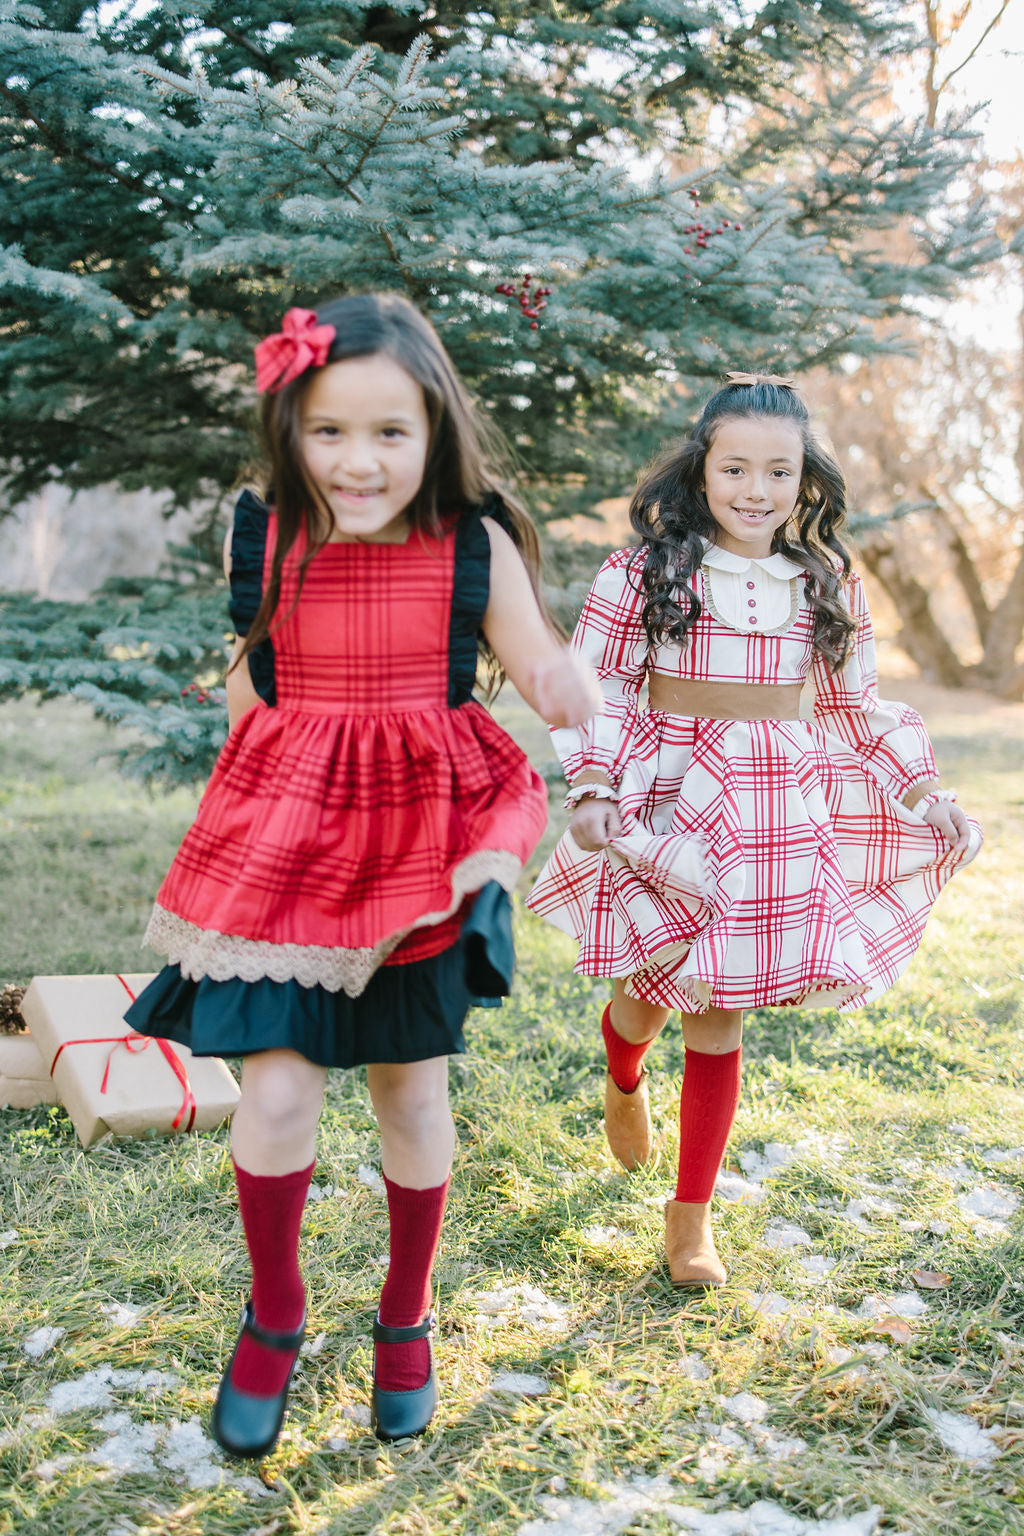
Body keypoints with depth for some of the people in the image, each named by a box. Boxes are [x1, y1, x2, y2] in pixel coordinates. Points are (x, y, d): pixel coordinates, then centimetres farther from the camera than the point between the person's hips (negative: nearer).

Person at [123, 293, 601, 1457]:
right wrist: (255, 807, 10)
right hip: (287, 835, 1)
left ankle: (406, 1317, 36)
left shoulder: (474, 543, -7)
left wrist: (567, 690, -29)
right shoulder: (269, 540, -3)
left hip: (423, 836, 0)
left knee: (412, 1088, 11)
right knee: (276, 1087, -4)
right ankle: (274, 1313, 25)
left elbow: (541, 665, -6)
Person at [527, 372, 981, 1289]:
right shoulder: (646, 573, -4)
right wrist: (593, 789, -15)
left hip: (782, 820, 2)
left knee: (721, 1015, 5)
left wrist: (924, 791, 11)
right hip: (668, 805, -2)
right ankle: (624, 1082, 42)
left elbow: (857, 707, 16)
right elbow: (593, 687, -3)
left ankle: (693, 1213, 21)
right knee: (656, 985, 2)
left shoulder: (827, 586, 7)